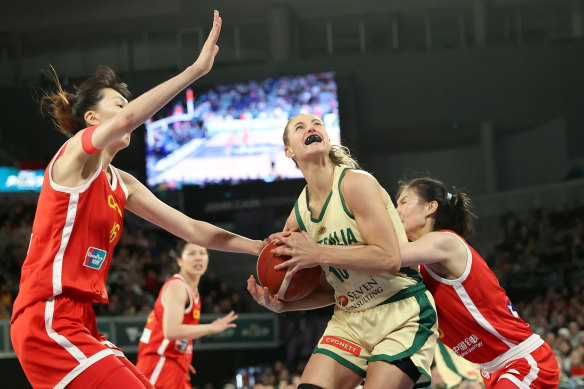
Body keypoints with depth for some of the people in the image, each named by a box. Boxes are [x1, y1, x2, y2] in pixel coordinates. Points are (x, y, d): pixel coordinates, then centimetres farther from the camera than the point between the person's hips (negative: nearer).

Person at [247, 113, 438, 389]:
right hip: (350, 318, 6)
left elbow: (389, 259, -24)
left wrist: (318, 253, -23)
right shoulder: (298, 215, 5)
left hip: (401, 315, -6)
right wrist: (282, 305, -4)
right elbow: (330, 290, 13)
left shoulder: (356, 183, -14)